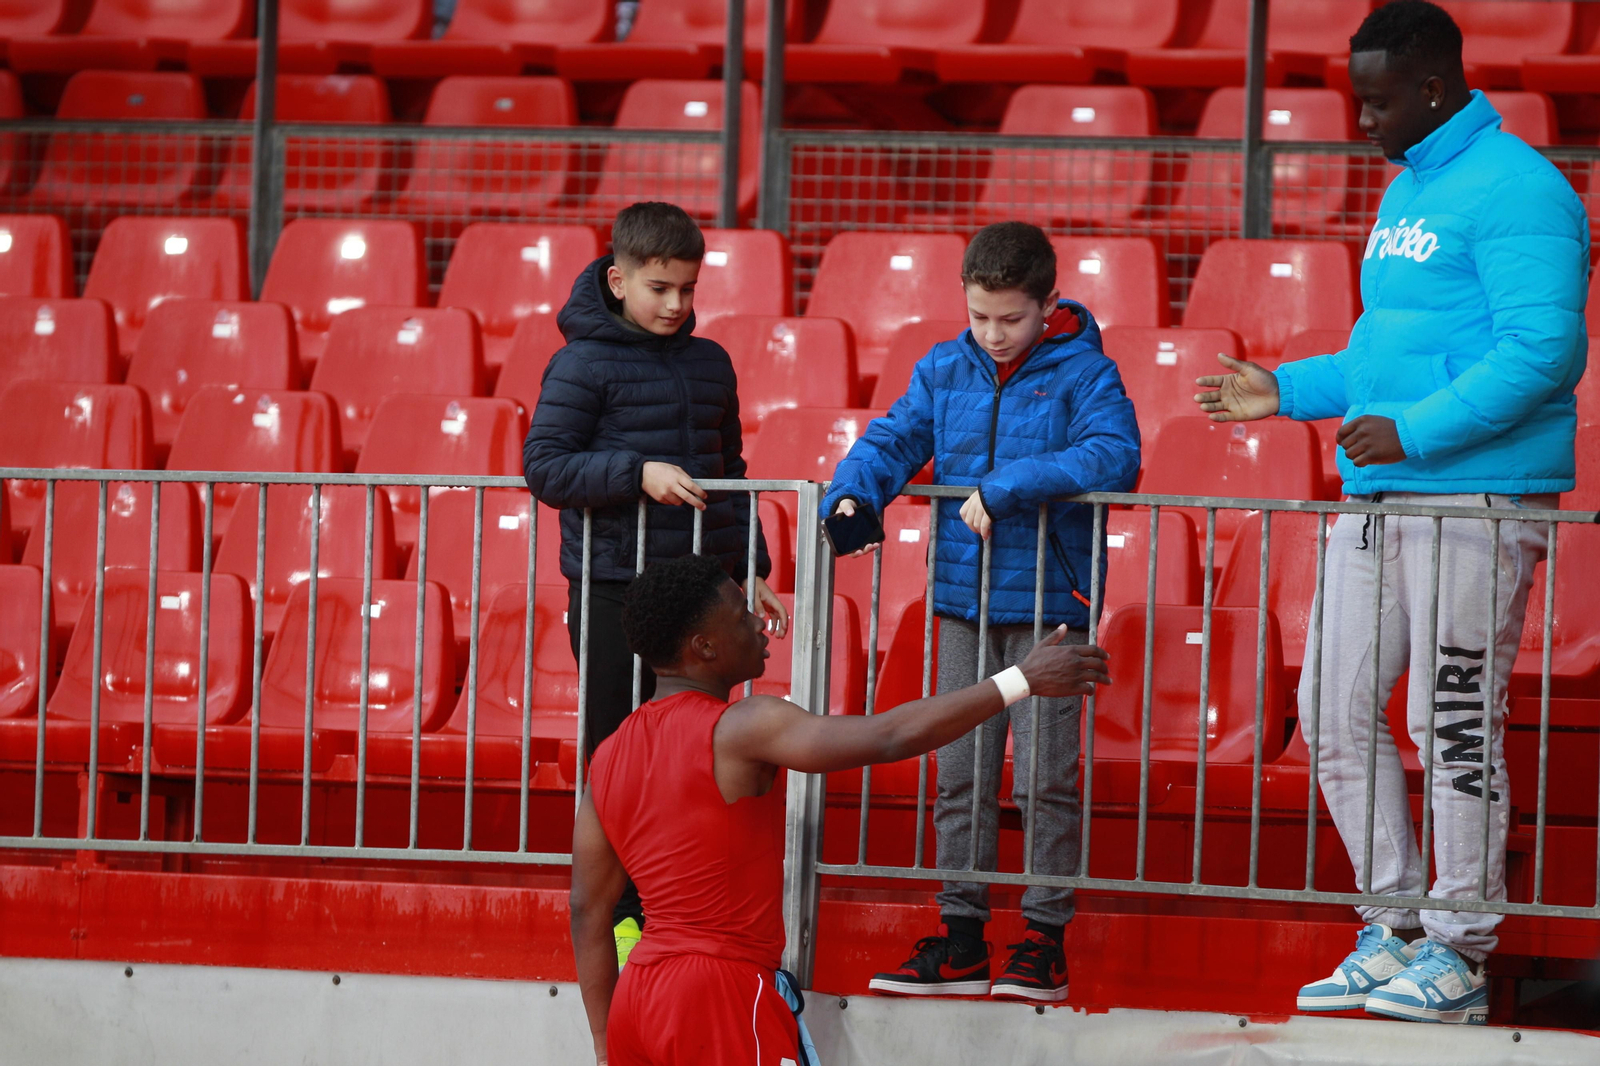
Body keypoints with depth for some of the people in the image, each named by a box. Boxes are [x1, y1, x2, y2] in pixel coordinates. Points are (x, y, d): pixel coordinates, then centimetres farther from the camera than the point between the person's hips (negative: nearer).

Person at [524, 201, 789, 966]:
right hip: (615, 585, -5)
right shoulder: (585, 365, -6)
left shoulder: (709, 364, 11)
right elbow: (545, 466, -12)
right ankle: (618, 916, 9)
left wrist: (750, 574, 16)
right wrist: (637, 474, -22)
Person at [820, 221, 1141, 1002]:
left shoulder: (1082, 372, -7)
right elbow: (894, 438, 6)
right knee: (960, 775, 7)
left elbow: (1113, 456, -21)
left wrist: (1007, 486, -27)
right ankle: (960, 936, 13)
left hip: (1047, 603, -5)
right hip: (964, 600, 5)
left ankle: (1045, 939, 7)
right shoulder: (945, 370, 8)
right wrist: (852, 492, -16)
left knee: (1045, 778, -1)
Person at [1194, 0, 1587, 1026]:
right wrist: (1290, 390, 19)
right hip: (1379, 502, 10)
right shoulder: (1406, 191, 20)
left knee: (1455, 726, -5)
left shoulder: (1514, 190, -12)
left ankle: (1458, 959, 3)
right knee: (1336, 710, 8)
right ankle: (1393, 932, 18)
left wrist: (1414, 431, -20)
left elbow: (1544, 350, -20)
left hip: (1476, 503, -10)